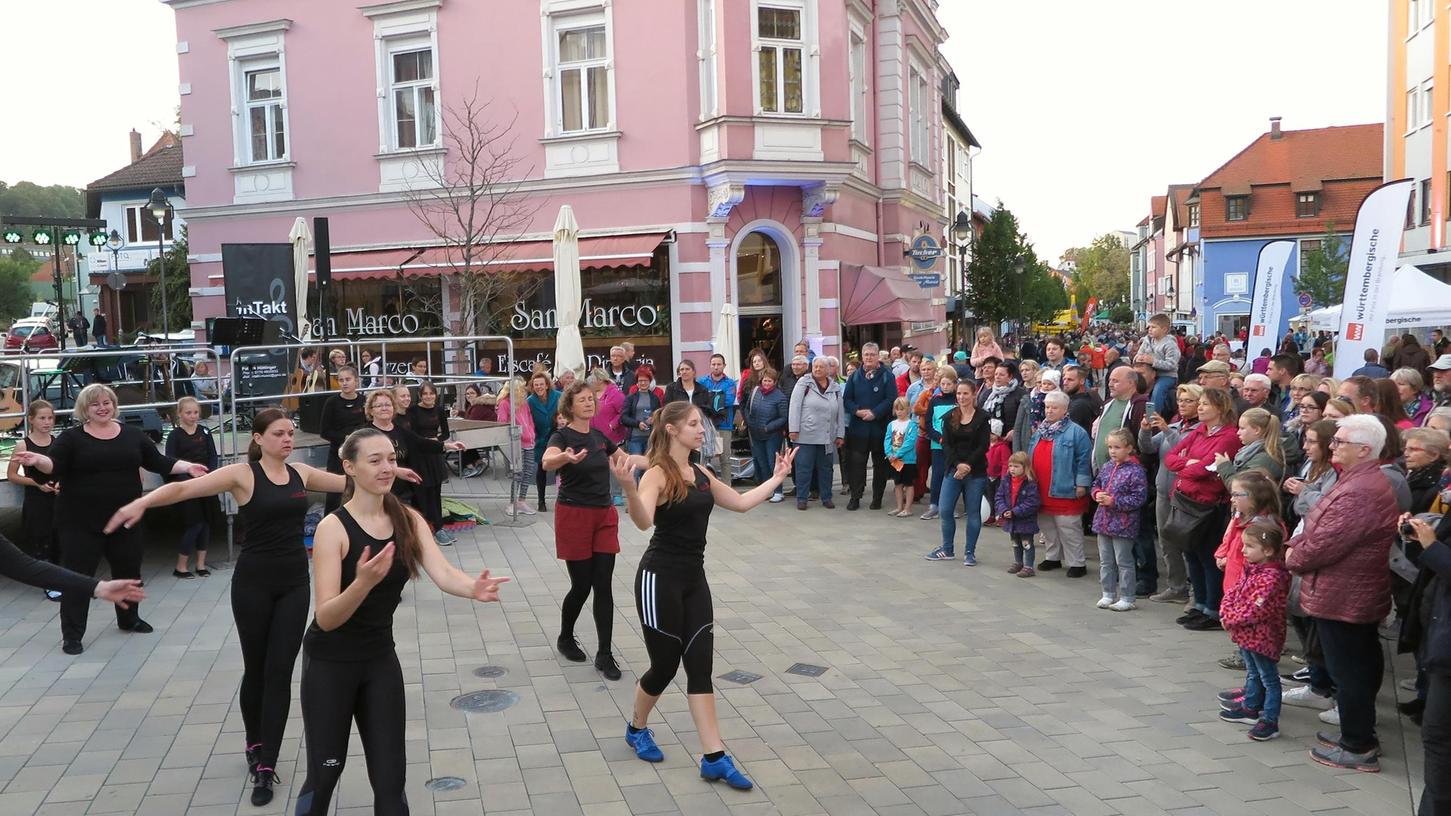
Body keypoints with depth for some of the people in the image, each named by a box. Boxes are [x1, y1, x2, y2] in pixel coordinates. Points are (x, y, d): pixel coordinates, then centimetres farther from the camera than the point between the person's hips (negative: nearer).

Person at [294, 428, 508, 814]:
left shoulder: (409, 520, -6)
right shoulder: (333, 528, -20)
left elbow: (443, 574, -20)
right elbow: (325, 618, -25)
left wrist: (474, 588, -42)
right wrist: (363, 582, -44)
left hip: (381, 658, 4)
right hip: (330, 663, -4)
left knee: (390, 775, 7)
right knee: (325, 772, 8)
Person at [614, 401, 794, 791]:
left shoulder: (701, 474, 8)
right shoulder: (657, 475, -16)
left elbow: (740, 502, 20)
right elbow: (643, 521, -35)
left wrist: (778, 477, 21)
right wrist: (628, 487, -53)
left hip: (693, 579, 7)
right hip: (660, 579, -7)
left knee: (700, 666, 5)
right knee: (665, 665, 5)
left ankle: (715, 758, 8)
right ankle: (636, 729, 34)